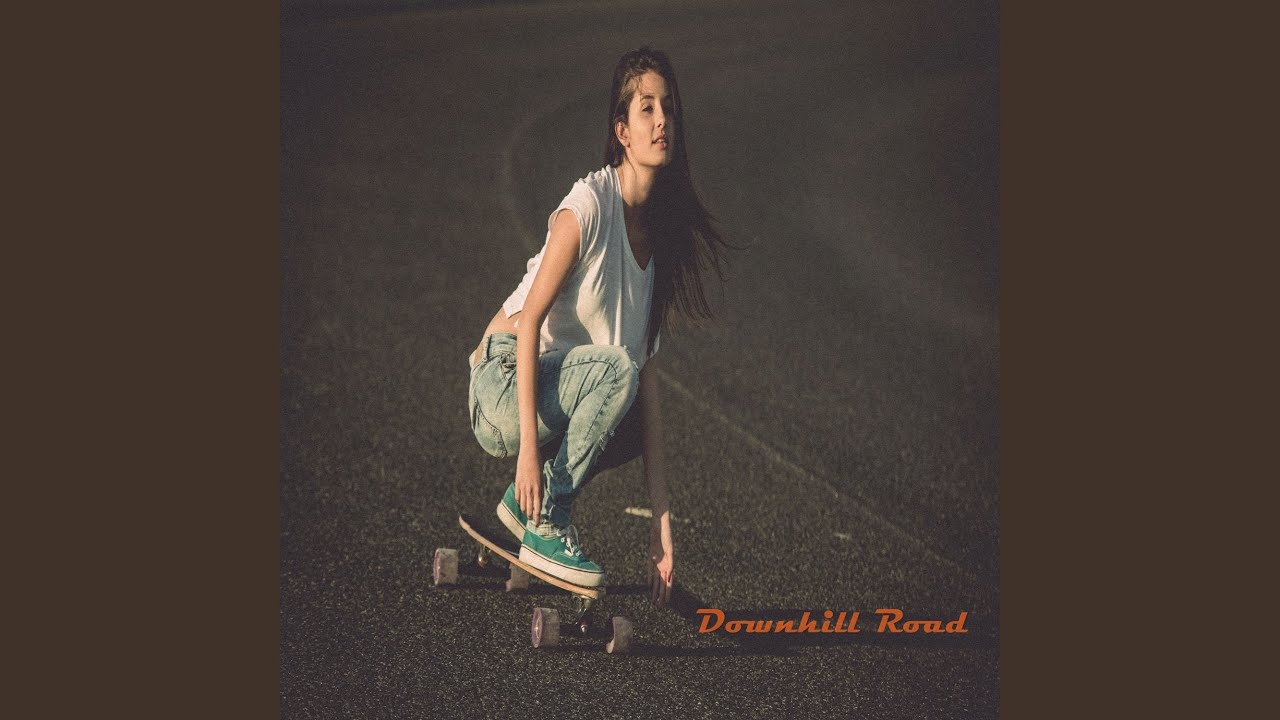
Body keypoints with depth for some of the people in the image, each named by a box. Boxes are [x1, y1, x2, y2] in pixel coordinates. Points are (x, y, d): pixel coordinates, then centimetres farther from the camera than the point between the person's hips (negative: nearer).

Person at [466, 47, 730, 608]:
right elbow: (529, 320, -20)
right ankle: (545, 529, -15)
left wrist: (662, 519, -4)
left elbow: (647, 381, 2)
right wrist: (529, 448, -28)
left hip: (557, 398, 8)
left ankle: (526, 498, 7)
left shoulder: (660, 228, 5)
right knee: (615, 368, -28)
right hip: (502, 387, -7)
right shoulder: (590, 204, -16)